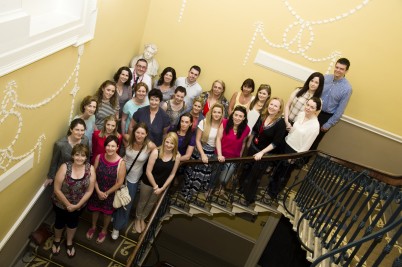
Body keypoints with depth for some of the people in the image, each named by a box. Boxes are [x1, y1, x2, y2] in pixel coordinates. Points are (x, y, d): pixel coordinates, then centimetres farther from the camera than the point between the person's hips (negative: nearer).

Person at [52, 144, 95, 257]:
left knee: (73, 223, 26)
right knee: (60, 222, 25)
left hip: (79, 205, 2)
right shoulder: (65, 167, -26)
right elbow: (57, 189, -21)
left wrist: (77, 205, -15)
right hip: (61, 203, -1)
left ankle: (69, 242, 53)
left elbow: (89, 191, -13)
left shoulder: (90, 169, -21)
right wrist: (68, 204, -16)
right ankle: (57, 240, 55)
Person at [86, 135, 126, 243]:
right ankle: (93, 227, 54)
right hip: (97, 191, 2)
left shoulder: (121, 163, -25)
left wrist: (107, 193, -12)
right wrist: (98, 191, -14)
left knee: (107, 212, 21)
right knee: (95, 209, 25)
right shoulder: (99, 157, -16)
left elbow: (119, 183, -17)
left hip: (110, 193, -2)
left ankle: (104, 230, 49)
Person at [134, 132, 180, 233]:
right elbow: (148, 171, -20)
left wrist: (162, 188, -7)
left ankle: (143, 219, 51)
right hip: (148, 183, -3)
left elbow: (172, 174, -7)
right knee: (142, 202, 20)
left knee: (151, 204, 25)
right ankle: (137, 219, 47)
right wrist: (155, 186, -14)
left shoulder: (177, 156, -17)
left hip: (162, 185, 3)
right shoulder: (156, 152, -25)